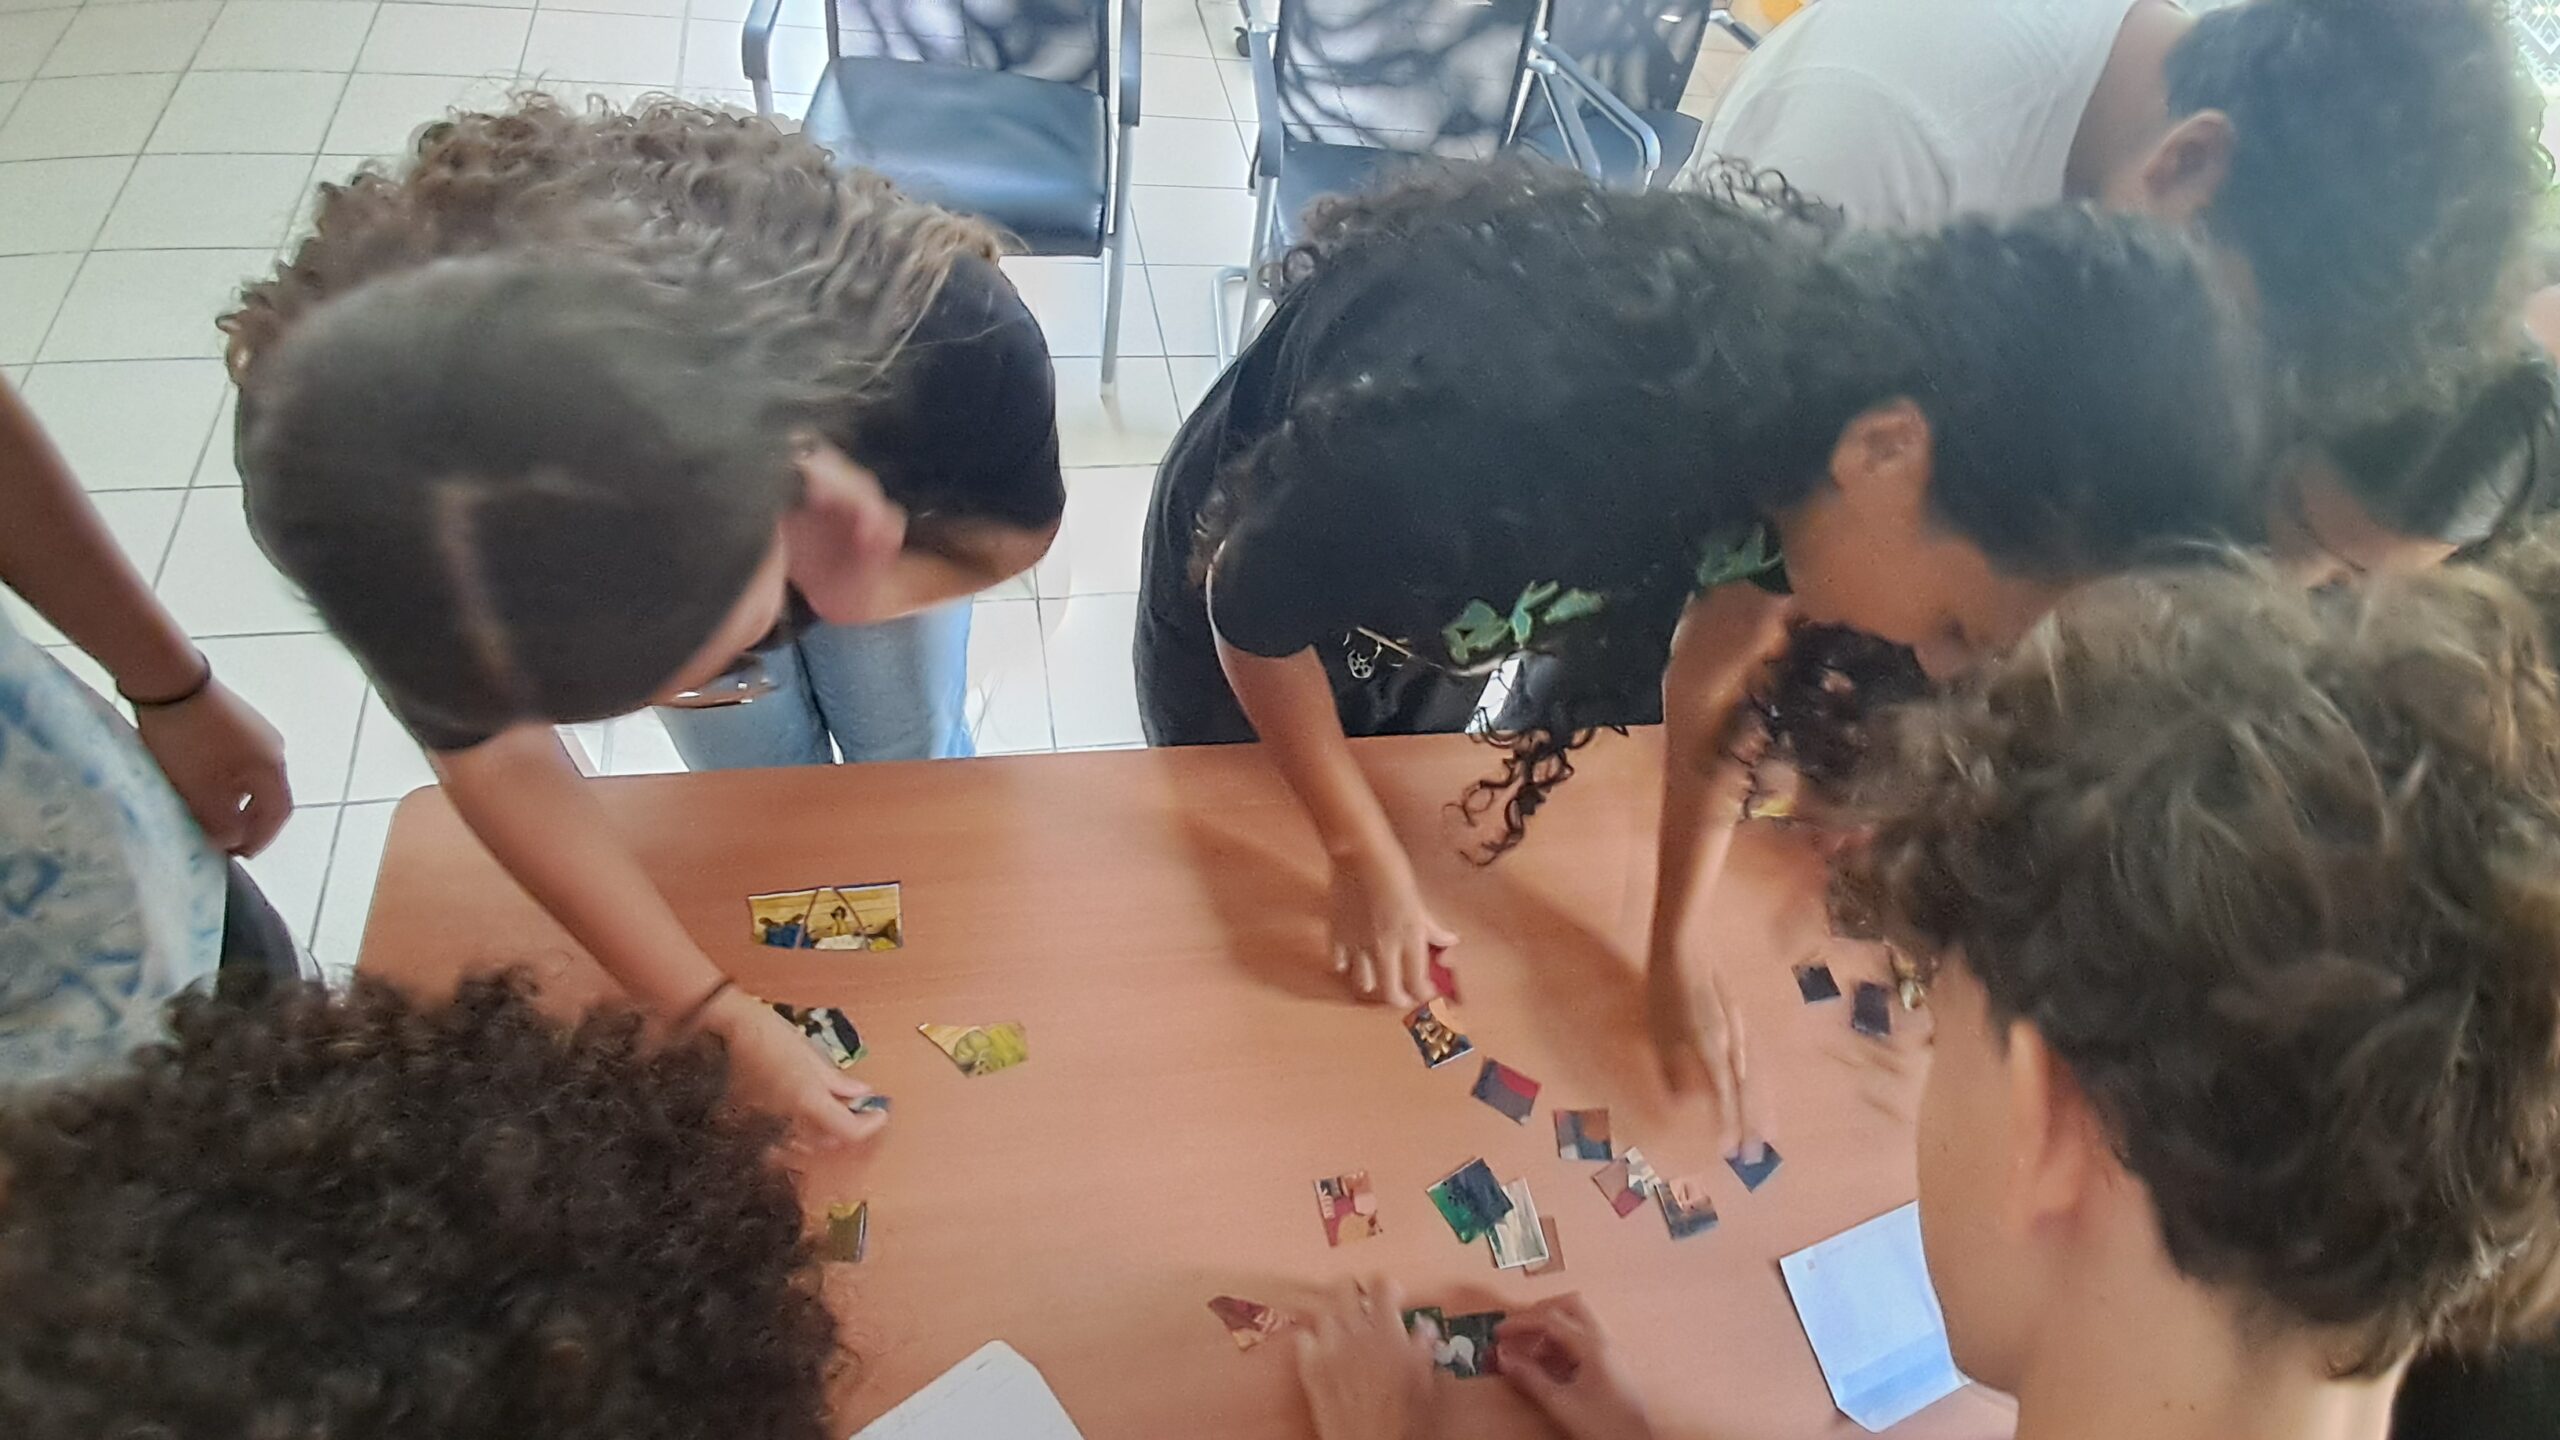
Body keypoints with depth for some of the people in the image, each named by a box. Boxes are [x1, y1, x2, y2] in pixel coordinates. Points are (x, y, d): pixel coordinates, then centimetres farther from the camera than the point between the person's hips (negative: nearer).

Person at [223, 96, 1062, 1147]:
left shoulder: (941, 330, -47)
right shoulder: (342, 457, -41)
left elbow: (1018, 528, -23)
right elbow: (493, 759, -24)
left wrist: (866, 590, -47)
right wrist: (718, 1018, -26)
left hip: (860, 480, 0)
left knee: (906, 754, 15)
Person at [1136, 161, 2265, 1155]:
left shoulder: (1818, 368, -28)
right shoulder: (1490, 419, -48)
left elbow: (1712, 683, -10)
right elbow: (1251, 604, -27)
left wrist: (1678, 946, -11)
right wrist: (1364, 856, -16)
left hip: (1442, 595, 5)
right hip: (1249, 588, -4)